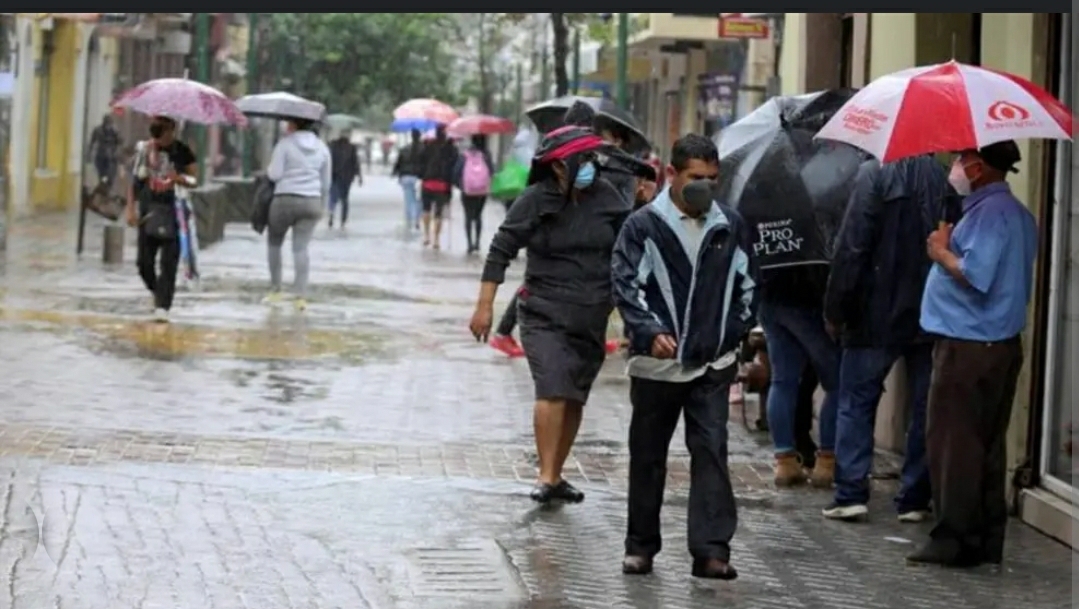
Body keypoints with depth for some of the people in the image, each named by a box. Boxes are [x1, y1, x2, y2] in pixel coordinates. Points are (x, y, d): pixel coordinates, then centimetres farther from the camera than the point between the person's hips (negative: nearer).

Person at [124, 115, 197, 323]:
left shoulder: (182, 151, -2)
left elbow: (194, 180, 2)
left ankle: (163, 306, -3)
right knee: (144, 261, 4)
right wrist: (130, 208, 3)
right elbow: (134, 180, 8)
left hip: (172, 212, -3)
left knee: (169, 261, -5)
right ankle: (157, 293, 30)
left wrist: (180, 178, -19)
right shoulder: (144, 149, 4)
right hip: (148, 210, 3)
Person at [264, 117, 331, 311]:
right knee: (301, 247, 0)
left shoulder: (284, 144, -6)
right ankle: (300, 295, -11)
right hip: (311, 202, 4)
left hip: (285, 200, -3)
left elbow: (274, 174, -11)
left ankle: (276, 290, 15)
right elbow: (327, 181, 14)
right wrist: (322, 206, 23)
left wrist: (268, 169, 12)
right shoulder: (321, 147, 10)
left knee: (274, 242, 16)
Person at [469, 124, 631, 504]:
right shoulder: (536, 201, -8)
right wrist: (485, 305, -7)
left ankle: (556, 476, 23)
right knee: (553, 391, -18)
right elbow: (502, 249, -4)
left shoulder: (605, 197, 1)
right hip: (545, 314, -4)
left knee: (575, 399, 10)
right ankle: (546, 478, -16)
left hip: (592, 318, 4)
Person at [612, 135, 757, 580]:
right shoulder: (644, 226, -3)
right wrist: (651, 331, -21)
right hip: (656, 362, -1)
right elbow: (626, 284, -8)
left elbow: (747, 284, 16)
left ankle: (712, 549, -8)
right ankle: (641, 545, 21)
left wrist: (735, 333, 7)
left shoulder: (731, 227, 7)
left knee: (711, 451, -7)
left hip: (713, 364, 1)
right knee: (648, 455, 10)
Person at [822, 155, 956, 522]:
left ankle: (851, 494, 0)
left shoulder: (876, 173, -12)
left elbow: (852, 247, -13)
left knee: (856, 402, 7)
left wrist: (836, 309, -5)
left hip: (878, 316, -3)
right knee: (925, 409, 10)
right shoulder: (952, 178, -3)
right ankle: (914, 499, 11)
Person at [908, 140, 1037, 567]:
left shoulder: (989, 212, -16)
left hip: (968, 347, -10)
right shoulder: (1016, 212, 17)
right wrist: (948, 251, 16)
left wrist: (942, 252, -8)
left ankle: (955, 540, -4)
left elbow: (976, 276, -25)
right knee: (986, 446, 13)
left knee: (953, 443, -5)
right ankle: (985, 540, 18)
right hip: (1000, 343, 10)